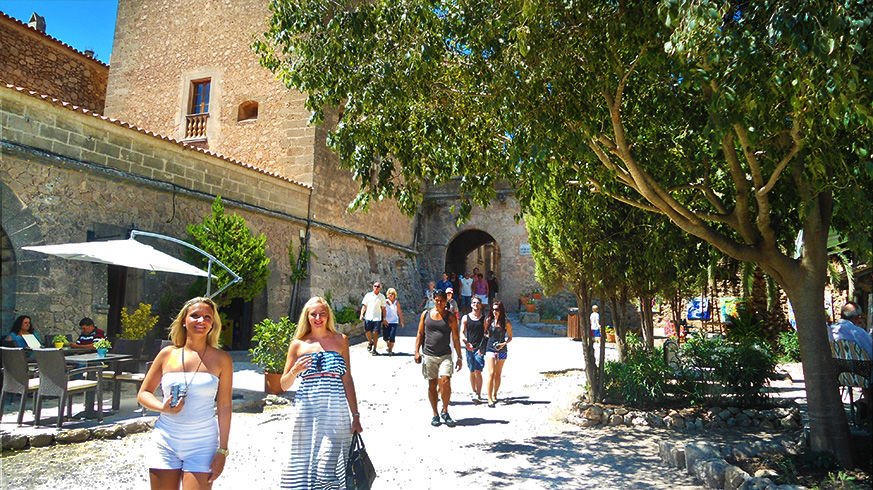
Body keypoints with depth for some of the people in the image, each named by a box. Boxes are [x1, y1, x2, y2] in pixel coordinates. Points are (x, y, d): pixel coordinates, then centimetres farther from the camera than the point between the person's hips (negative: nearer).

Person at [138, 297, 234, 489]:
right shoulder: (168, 354, 3)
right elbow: (143, 393, 11)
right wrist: (163, 407, -10)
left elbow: (224, 407, -1)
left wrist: (222, 450, -3)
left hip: (202, 446, -2)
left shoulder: (221, 359, -2)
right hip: (165, 443, 2)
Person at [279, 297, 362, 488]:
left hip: (335, 413, -1)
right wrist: (294, 371, -9)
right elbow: (284, 385, 12)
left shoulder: (341, 340, 7)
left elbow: (347, 380, 8)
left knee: (329, 468, -6)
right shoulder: (298, 344, 8)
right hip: (306, 413, 1)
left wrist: (355, 417, 6)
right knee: (303, 464, 3)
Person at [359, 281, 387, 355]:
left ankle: (374, 349, 7)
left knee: (375, 333, -4)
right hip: (368, 317, 0)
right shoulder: (368, 295, 8)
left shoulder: (382, 297, 8)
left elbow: (383, 308, 10)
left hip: (377, 318, 0)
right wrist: (362, 314, -6)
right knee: (367, 332, -5)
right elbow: (364, 305, 7)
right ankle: (370, 342, 27)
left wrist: (384, 319, 6)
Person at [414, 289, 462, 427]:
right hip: (429, 355, 2)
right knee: (432, 385, 7)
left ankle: (445, 411, 5)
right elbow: (420, 334, 11)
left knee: (445, 382, -16)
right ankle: (435, 414, 19)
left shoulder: (450, 317, 2)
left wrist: (459, 357, 1)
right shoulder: (426, 314, 6)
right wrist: (417, 351, 2)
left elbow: (456, 338, 3)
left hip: (445, 356, -2)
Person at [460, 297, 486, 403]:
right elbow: (462, 333, 4)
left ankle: (478, 395, -6)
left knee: (478, 371, -10)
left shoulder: (484, 319, 3)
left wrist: (482, 348, -8)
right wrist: (466, 343, -14)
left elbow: (486, 334, 3)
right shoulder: (465, 318, 6)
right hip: (469, 348, 2)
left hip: (480, 348, -2)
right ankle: (474, 392, 24)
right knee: (472, 371, 10)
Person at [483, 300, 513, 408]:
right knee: (491, 373, -10)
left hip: (502, 350, 1)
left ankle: (494, 395, 27)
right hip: (490, 349, -1)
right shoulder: (488, 320, 0)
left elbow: (510, 337, 4)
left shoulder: (506, 323, -3)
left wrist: (504, 343, -12)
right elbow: (484, 333, 11)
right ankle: (489, 399, -11)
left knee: (498, 374, 11)